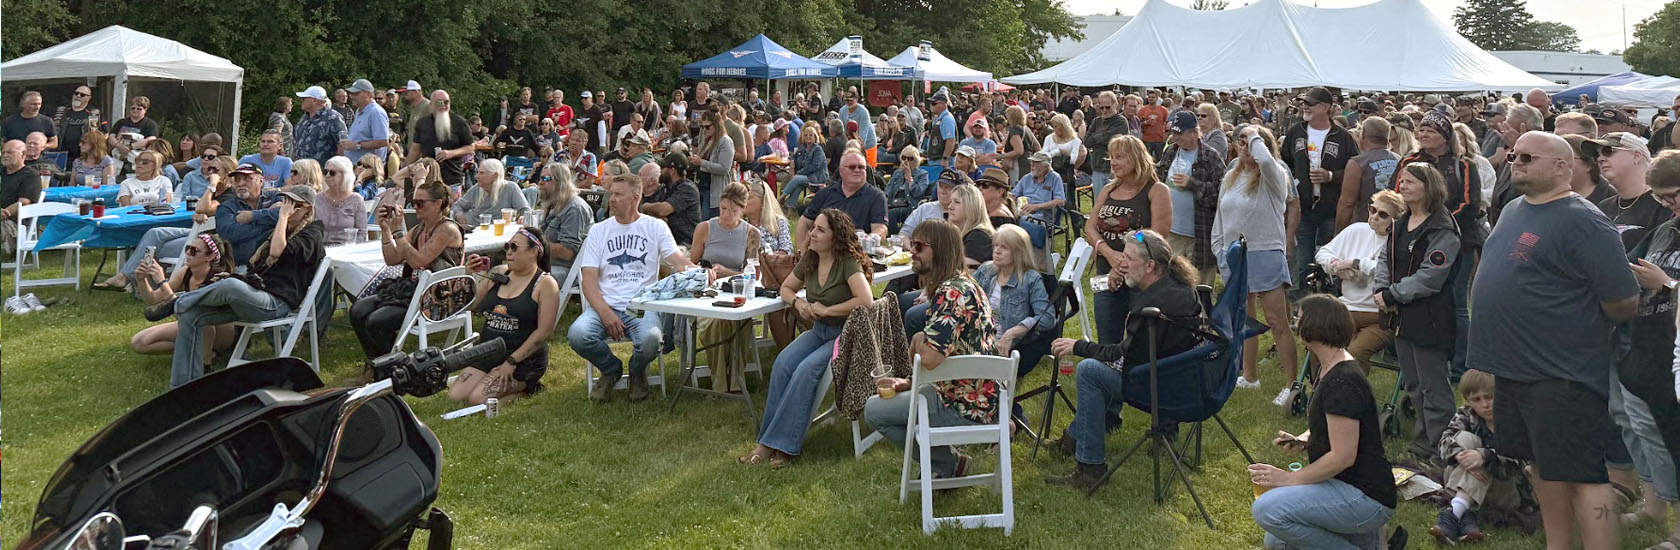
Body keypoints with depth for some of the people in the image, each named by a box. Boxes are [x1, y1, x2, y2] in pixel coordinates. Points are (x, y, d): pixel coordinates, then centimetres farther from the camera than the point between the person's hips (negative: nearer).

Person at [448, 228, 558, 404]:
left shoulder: (545, 283, -8)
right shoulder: (498, 274, 9)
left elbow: (544, 331, -14)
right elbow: (469, 305, 12)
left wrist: (512, 362, -16)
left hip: (524, 359, -6)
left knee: (478, 398, -21)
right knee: (455, 396, -10)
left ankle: (525, 386, 2)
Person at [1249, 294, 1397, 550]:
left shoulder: (1342, 382, -24)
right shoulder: (1330, 369, 8)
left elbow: (1343, 457, -25)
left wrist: (1290, 479, -18)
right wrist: (1303, 440, 4)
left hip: (1367, 497, -10)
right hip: (1346, 486, 10)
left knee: (1268, 508, -27)